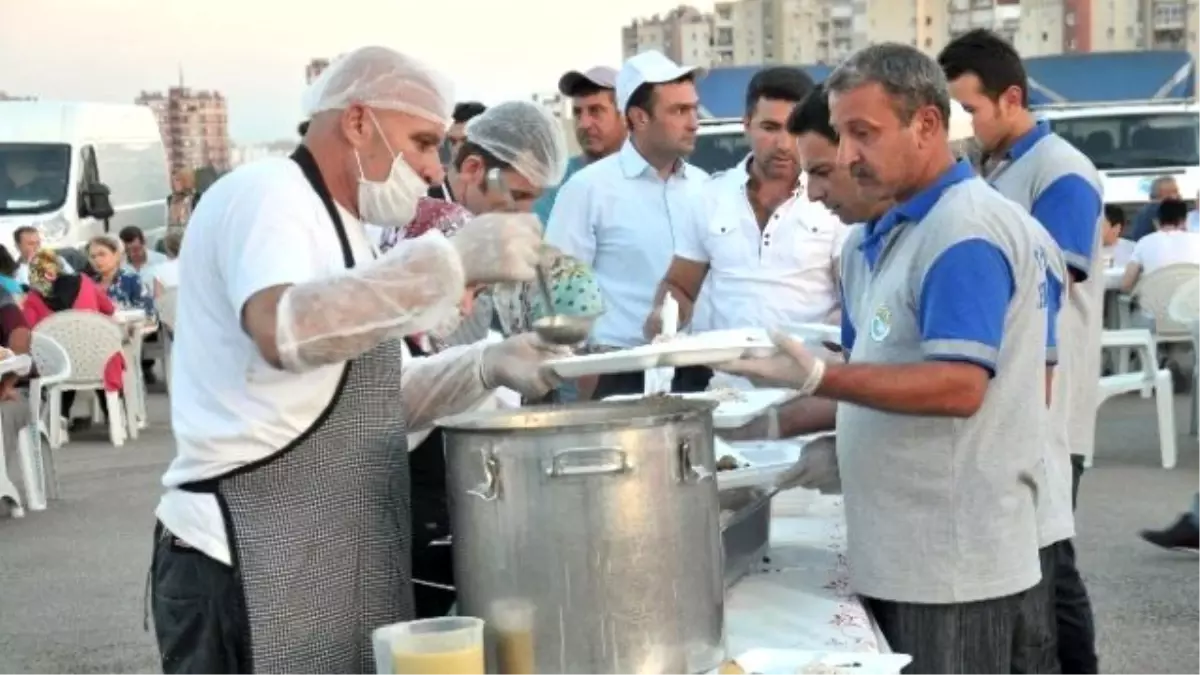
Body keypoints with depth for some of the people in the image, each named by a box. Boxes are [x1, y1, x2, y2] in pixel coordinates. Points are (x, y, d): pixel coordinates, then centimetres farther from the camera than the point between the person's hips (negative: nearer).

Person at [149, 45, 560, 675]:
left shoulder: (332, 224, 19)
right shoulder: (264, 195, -12)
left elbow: (373, 398, 21)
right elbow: (287, 333, -34)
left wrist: (487, 365, 6)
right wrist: (452, 258, -32)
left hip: (332, 562, 10)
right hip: (249, 567, -10)